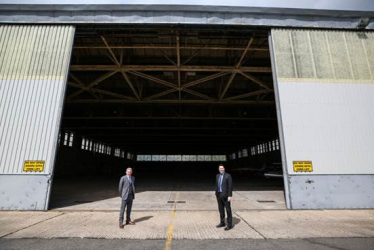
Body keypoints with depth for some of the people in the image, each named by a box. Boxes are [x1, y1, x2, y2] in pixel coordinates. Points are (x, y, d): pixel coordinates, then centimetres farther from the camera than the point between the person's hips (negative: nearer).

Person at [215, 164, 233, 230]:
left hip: (225, 195, -6)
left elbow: (230, 186, -12)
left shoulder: (228, 175, -10)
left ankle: (229, 224, 12)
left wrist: (229, 196, -16)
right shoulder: (217, 176, 9)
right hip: (219, 195, 6)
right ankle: (222, 223, 27)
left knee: (228, 210, 2)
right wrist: (216, 194, 12)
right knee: (221, 210, 14)